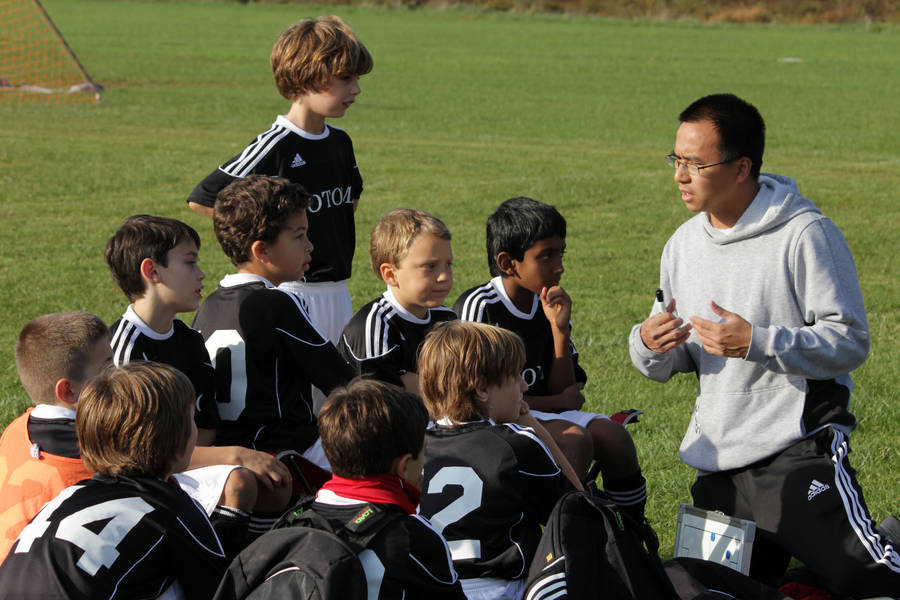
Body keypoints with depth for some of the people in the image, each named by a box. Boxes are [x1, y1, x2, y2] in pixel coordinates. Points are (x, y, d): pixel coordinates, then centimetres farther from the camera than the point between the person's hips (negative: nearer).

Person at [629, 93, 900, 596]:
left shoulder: (805, 235, -8)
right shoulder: (683, 245, 11)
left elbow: (851, 342, -12)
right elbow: (672, 362, 16)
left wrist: (756, 343, -21)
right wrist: (648, 346, -7)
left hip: (799, 449, -7)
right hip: (717, 463, 7)